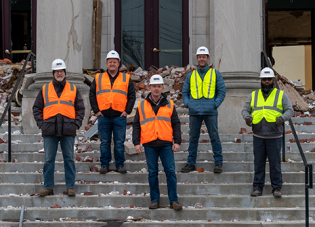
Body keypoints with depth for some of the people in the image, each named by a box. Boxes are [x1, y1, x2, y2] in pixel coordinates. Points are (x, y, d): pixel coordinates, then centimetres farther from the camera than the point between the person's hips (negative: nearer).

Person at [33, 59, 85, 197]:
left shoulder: (73, 89, 11)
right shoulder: (45, 89, 11)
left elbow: (80, 109, 11)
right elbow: (37, 108, 12)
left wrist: (77, 124, 0)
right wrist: (41, 124, 1)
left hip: (68, 131, 0)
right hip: (50, 131, 0)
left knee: (69, 159, 3)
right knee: (48, 160, 3)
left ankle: (70, 187, 8)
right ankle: (48, 187, 9)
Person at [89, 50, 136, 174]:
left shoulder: (126, 79, 8)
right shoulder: (98, 78, 9)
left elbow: (132, 96, 9)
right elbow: (92, 95, 11)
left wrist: (127, 111, 0)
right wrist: (96, 110, 2)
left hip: (119, 116, -1)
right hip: (103, 116, 1)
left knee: (119, 143, 2)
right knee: (104, 142, 5)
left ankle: (120, 165, 10)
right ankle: (104, 165, 12)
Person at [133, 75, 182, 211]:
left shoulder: (169, 105, 10)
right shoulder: (142, 106, 8)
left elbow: (176, 124, 11)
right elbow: (136, 125, 9)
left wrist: (177, 142, 2)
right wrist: (136, 143, 1)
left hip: (166, 144, 0)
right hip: (149, 145, 0)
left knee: (170, 172, -4)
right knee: (152, 173, 4)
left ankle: (173, 200, 0)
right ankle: (154, 200, 12)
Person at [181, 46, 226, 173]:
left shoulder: (215, 74, 8)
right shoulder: (191, 75, 13)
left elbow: (222, 91, 7)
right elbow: (185, 91, 18)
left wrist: (216, 104, -5)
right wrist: (187, 104, 2)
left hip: (210, 112, -2)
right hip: (194, 112, 2)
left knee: (214, 136, -1)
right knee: (193, 137, 5)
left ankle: (218, 163, 6)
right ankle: (191, 163, 12)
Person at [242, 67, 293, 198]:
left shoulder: (281, 95, 7)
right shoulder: (254, 95, 13)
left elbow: (289, 110, 2)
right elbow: (245, 110, 13)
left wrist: (282, 118, -18)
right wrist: (247, 117, -9)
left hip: (274, 136, -2)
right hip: (258, 136, 2)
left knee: (275, 162, -2)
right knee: (258, 162, 4)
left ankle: (277, 188, 5)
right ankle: (257, 187, 10)